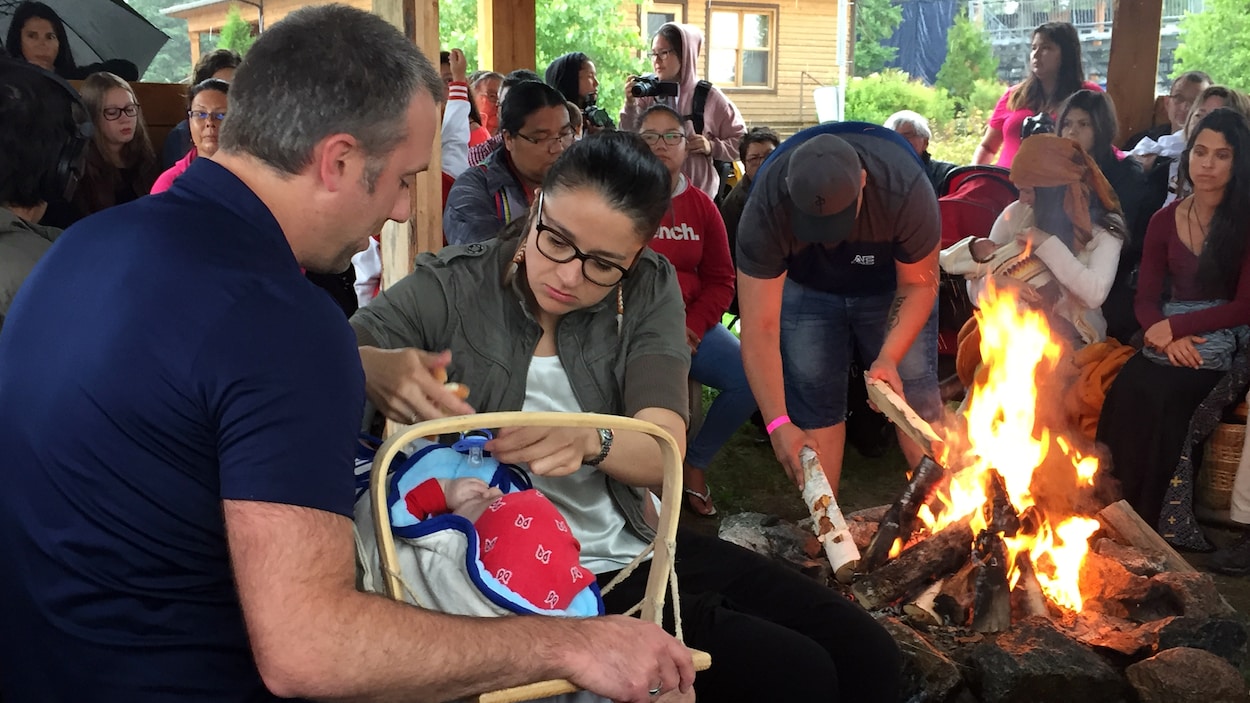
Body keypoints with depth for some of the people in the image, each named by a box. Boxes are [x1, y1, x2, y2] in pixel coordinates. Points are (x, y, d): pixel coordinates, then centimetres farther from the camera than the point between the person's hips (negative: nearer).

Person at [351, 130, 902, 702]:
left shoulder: (648, 290, -3)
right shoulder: (450, 289, -11)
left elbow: (665, 451, -15)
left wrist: (591, 441, -38)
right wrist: (373, 368, -40)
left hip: (639, 545, 5)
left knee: (866, 653, 2)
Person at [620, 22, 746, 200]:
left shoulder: (708, 96, -2)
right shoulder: (647, 93, 3)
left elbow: (741, 142, 3)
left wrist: (712, 147, -14)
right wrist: (630, 105, -17)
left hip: (699, 194, -2)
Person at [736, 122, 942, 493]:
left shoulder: (907, 189, -37)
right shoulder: (766, 210, -36)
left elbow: (918, 284, -20)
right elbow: (760, 327, -34)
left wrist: (889, 357, -34)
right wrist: (779, 424, -39)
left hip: (892, 287, 0)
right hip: (806, 288, 0)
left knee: (917, 395, -8)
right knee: (814, 404, -5)